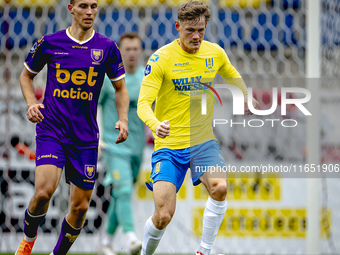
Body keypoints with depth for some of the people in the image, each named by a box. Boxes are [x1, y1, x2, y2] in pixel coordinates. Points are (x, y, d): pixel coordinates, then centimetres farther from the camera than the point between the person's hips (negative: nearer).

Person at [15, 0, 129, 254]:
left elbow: (120, 88, 12)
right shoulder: (50, 43, -1)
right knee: (44, 190, -21)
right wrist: (32, 104, -2)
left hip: (86, 138, 2)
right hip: (51, 131, -2)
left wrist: (123, 120, -4)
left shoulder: (107, 47, 2)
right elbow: (26, 75, 15)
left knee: (80, 206, 2)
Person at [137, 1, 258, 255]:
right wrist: (156, 125, -38)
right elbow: (143, 103, -16)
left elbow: (233, 76, 24)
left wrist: (246, 98, 3)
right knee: (163, 215, -11)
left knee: (220, 187, -26)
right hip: (169, 145, -3)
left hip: (204, 141, 3)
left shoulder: (215, 53, 2)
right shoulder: (161, 58, -11)